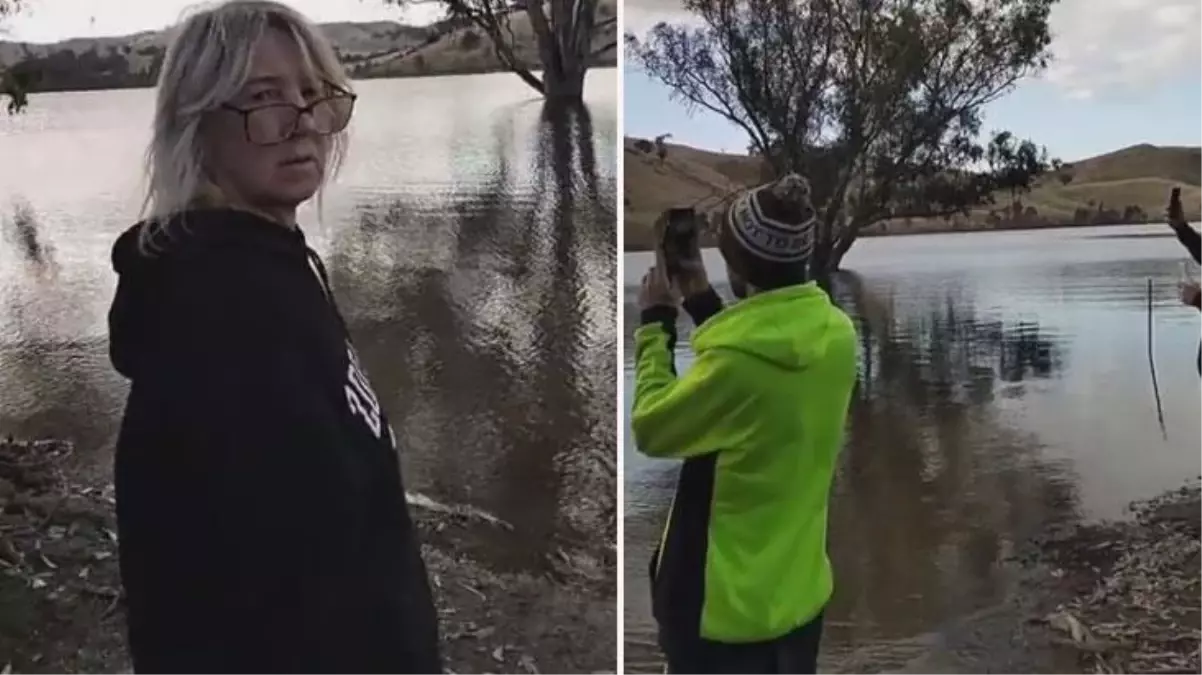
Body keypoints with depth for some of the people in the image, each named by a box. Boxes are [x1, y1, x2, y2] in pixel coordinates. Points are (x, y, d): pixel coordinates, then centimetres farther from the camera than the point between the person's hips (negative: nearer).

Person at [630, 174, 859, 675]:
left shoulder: (735, 363, -29)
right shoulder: (837, 335, -8)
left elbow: (651, 428, -13)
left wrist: (655, 322, -4)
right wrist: (704, 304, 8)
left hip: (724, 607, -6)